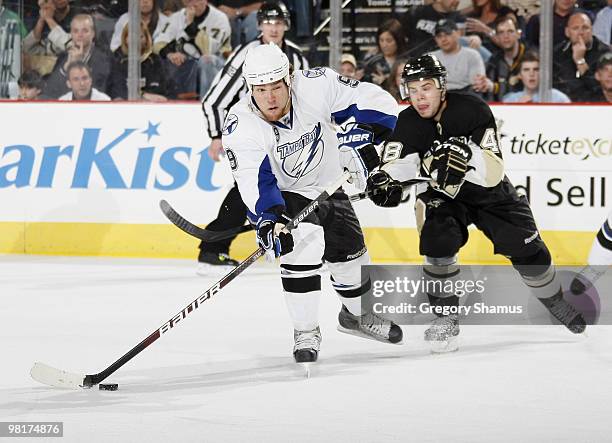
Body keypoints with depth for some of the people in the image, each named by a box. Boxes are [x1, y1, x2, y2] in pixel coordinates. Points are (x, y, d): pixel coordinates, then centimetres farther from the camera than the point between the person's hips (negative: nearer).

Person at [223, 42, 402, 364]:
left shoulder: (317, 86, -27)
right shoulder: (240, 128, -30)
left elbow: (378, 104, -20)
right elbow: (255, 182, -37)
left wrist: (357, 140, -30)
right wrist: (269, 221, -52)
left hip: (328, 185, 4)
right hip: (280, 195, -4)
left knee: (350, 253, 13)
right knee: (303, 240, -29)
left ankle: (357, 314, 46)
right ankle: (305, 332, -17)